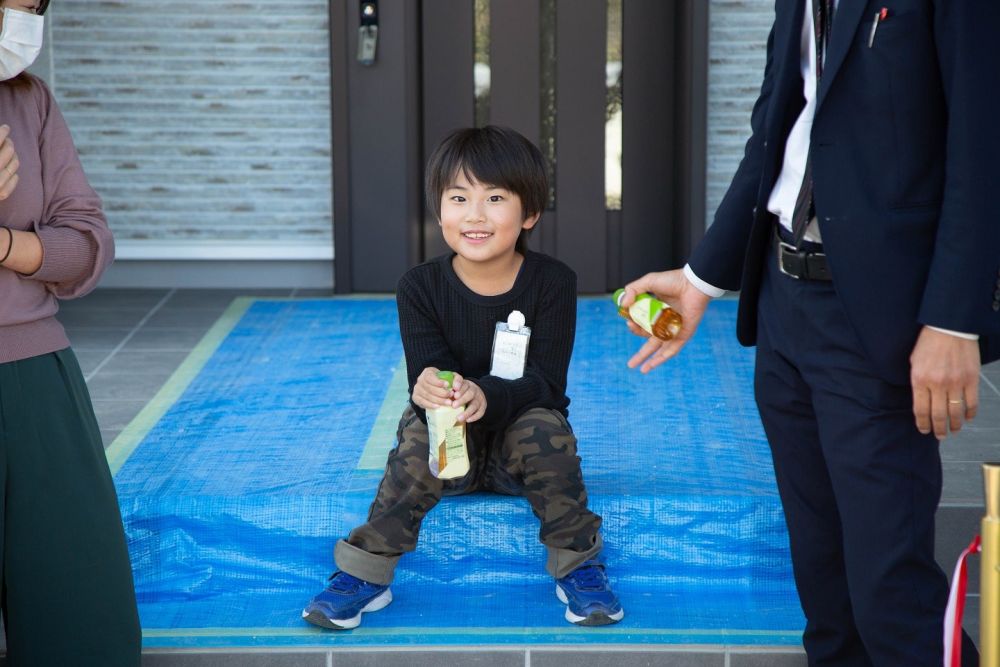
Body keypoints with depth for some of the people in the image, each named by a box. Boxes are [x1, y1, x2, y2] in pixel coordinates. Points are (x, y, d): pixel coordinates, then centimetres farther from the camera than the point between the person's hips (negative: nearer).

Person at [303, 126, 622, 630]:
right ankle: (365, 573, -22)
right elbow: (425, 372, -18)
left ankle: (577, 565, -15)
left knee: (545, 426, -31)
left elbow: (545, 382, -19)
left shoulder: (552, 282, -12)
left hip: (520, 436, 0)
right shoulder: (421, 287, -8)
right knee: (421, 430, -31)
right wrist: (429, 391, -45)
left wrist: (485, 396, -41)